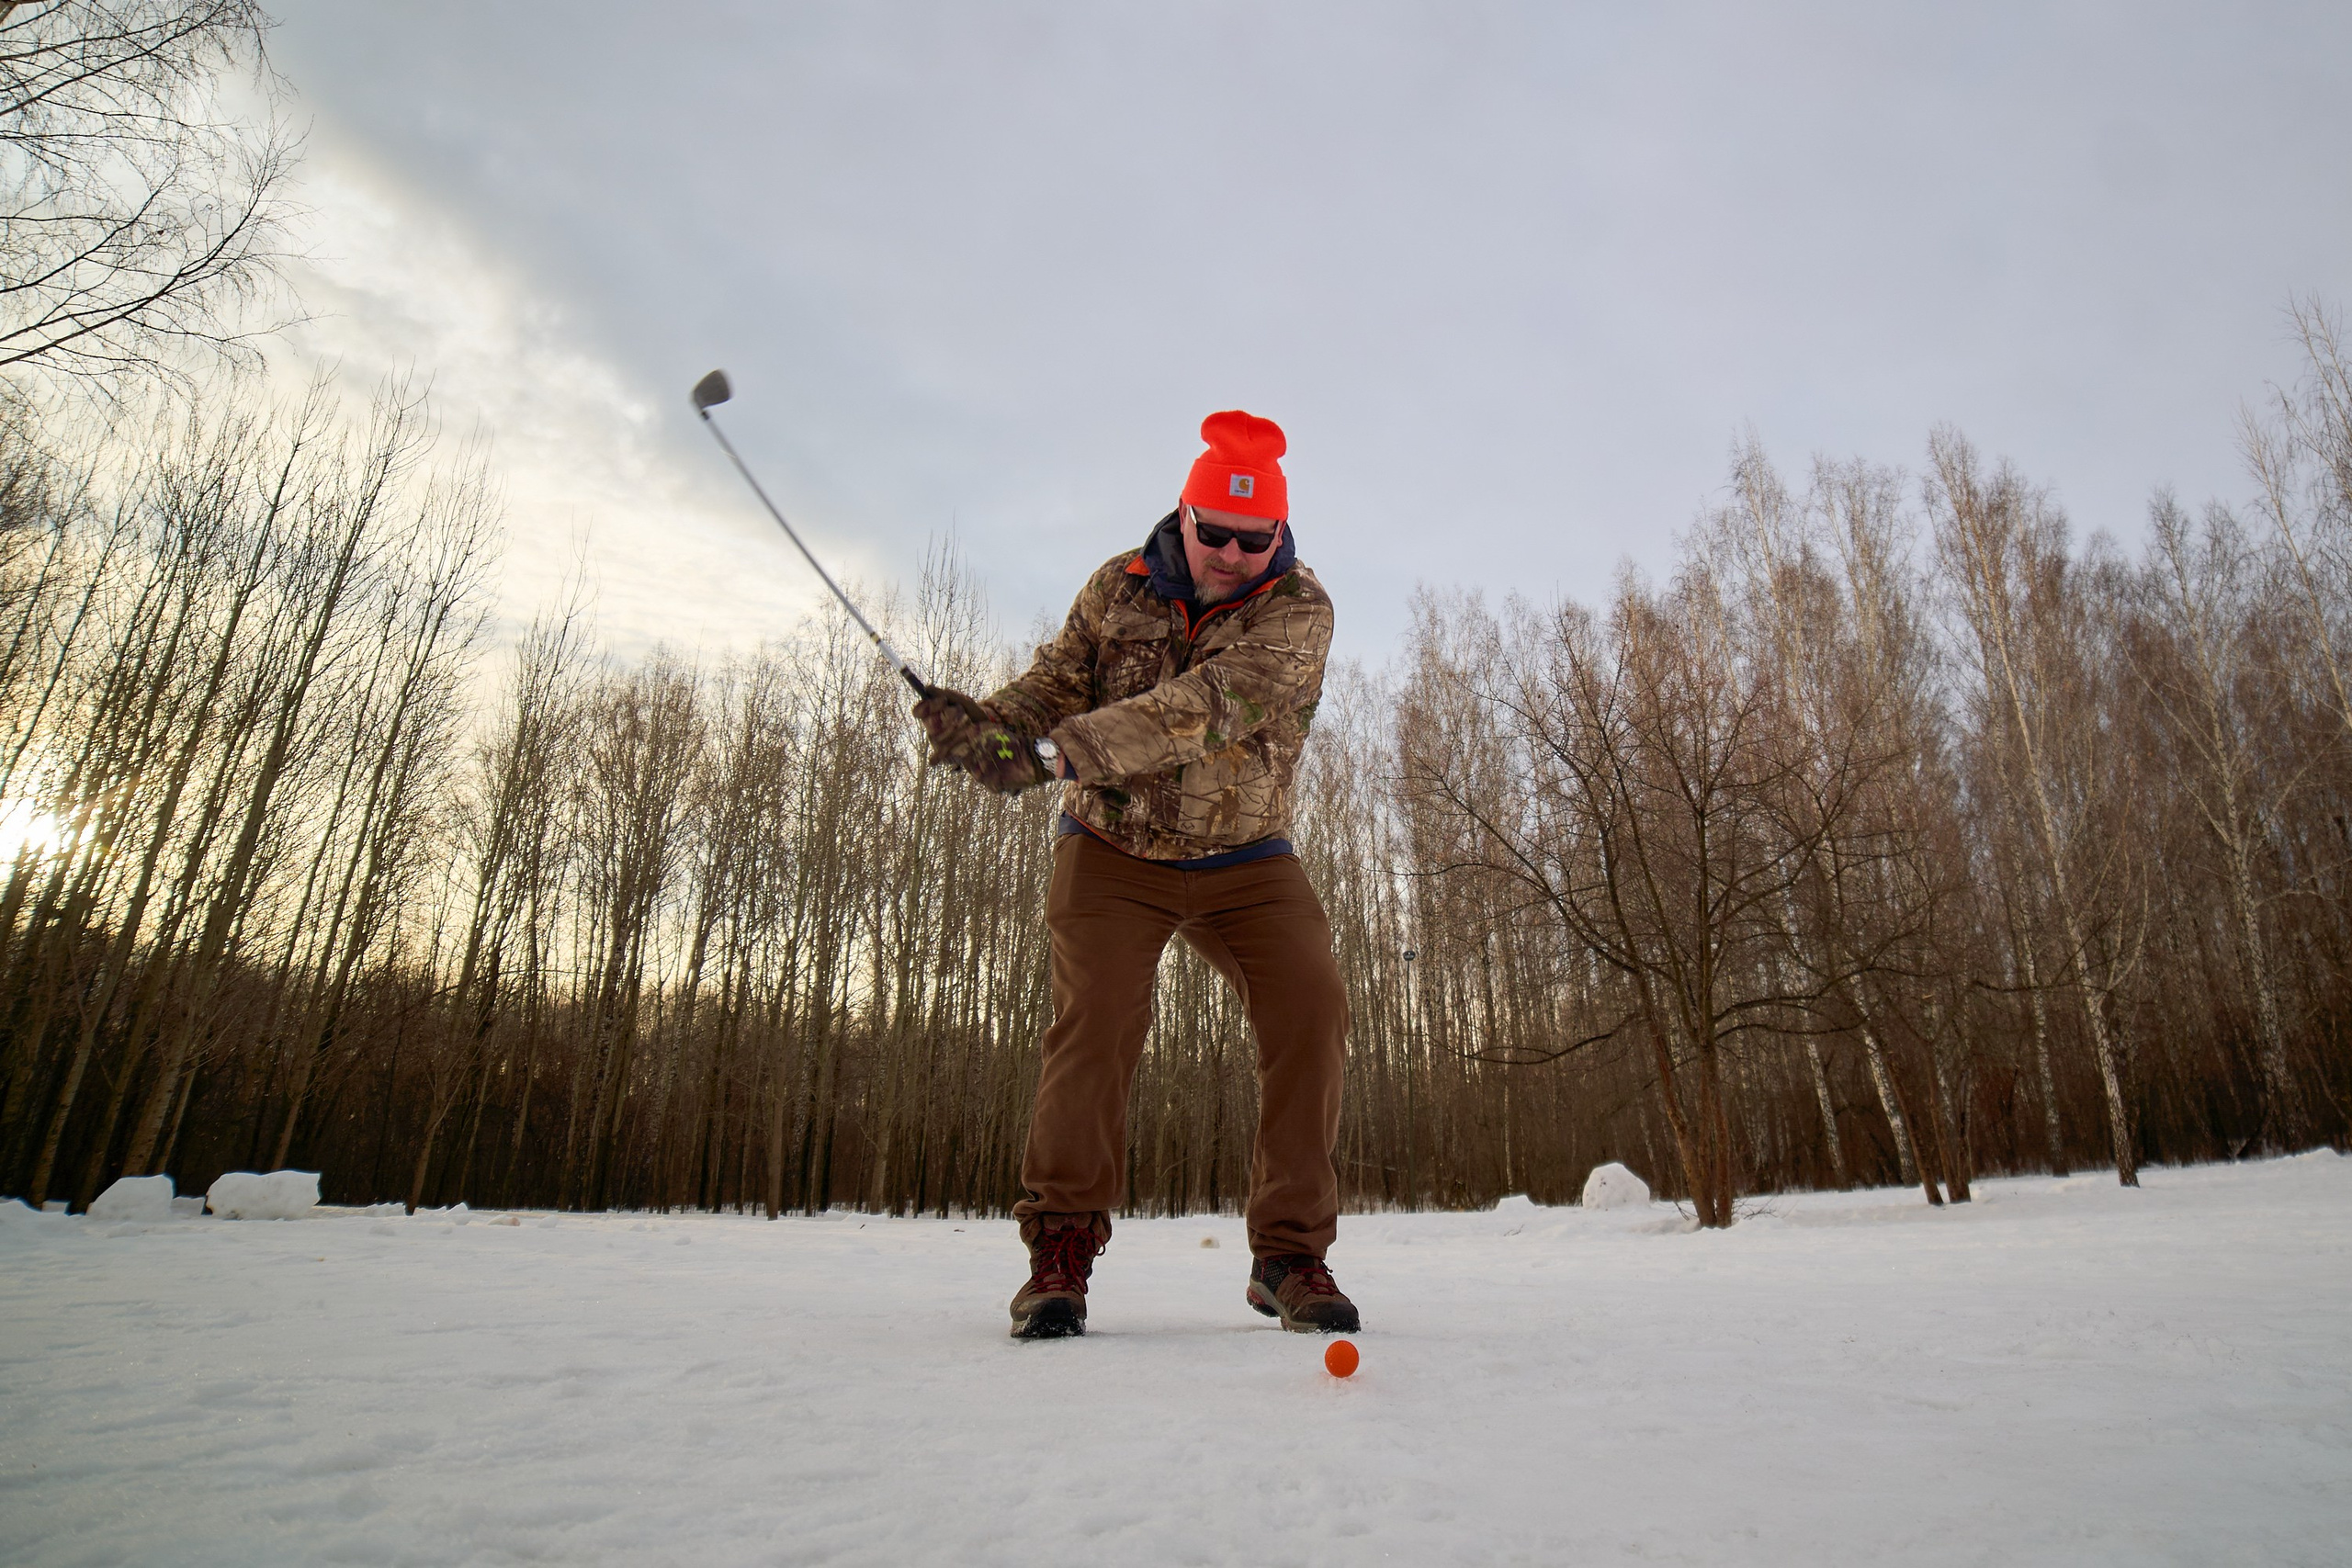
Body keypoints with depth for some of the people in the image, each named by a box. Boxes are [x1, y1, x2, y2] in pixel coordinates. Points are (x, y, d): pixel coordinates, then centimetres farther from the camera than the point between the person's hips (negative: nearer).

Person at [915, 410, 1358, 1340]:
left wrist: (1059, 748, -41)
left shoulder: (1298, 607, -13)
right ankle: (1061, 1248, -3)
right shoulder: (1120, 587, 0)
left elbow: (1215, 703, -30)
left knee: (1310, 1007, -13)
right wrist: (984, 722, -27)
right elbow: (1059, 683, -2)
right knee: (1097, 1015, -17)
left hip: (1244, 860, 0)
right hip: (1114, 849, 0)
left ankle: (1291, 1253, -1)